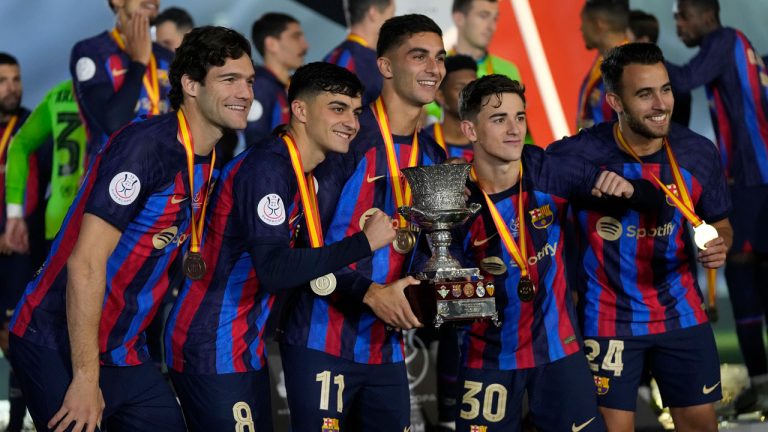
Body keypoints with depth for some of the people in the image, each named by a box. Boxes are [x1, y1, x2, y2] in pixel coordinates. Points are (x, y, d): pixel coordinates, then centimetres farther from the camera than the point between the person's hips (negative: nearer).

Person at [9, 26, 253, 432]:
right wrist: (86, 377, -23)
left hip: (125, 353, 8)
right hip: (61, 349, -8)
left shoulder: (210, 163, 9)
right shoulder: (145, 146, -18)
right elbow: (86, 263, -22)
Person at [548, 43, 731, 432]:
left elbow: (720, 224, 7)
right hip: (609, 317, -3)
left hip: (681, 311, 3)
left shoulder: (699, 154, -8)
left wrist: (719, 246, -13)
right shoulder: (578, 155, -20)